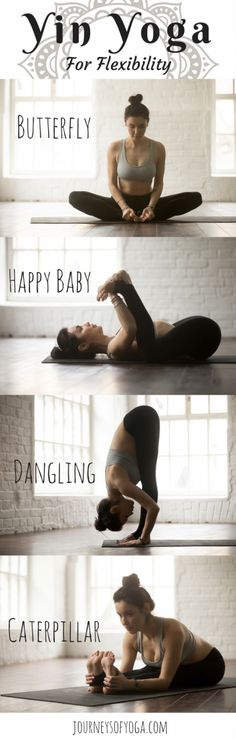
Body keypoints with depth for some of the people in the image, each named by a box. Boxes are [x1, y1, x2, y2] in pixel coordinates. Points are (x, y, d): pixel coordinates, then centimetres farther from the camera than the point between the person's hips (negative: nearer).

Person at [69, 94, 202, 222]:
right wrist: (124, 207, -22)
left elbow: (158, 184, -1)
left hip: (147, 202, 1)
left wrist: (151, 207, -21)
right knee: (75, 197, -25)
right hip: (121, 202, 0)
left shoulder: (158, 148, -4)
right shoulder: (115, 148, -5)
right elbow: (112, 184, -4)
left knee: (196, 198, -23)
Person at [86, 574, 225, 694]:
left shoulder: (172, 630, -39)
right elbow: (125, 674, -20)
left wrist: (130, 684, -59)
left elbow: (165, 681, -42)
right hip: (182, 668, 7)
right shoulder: (132, 637, -20)